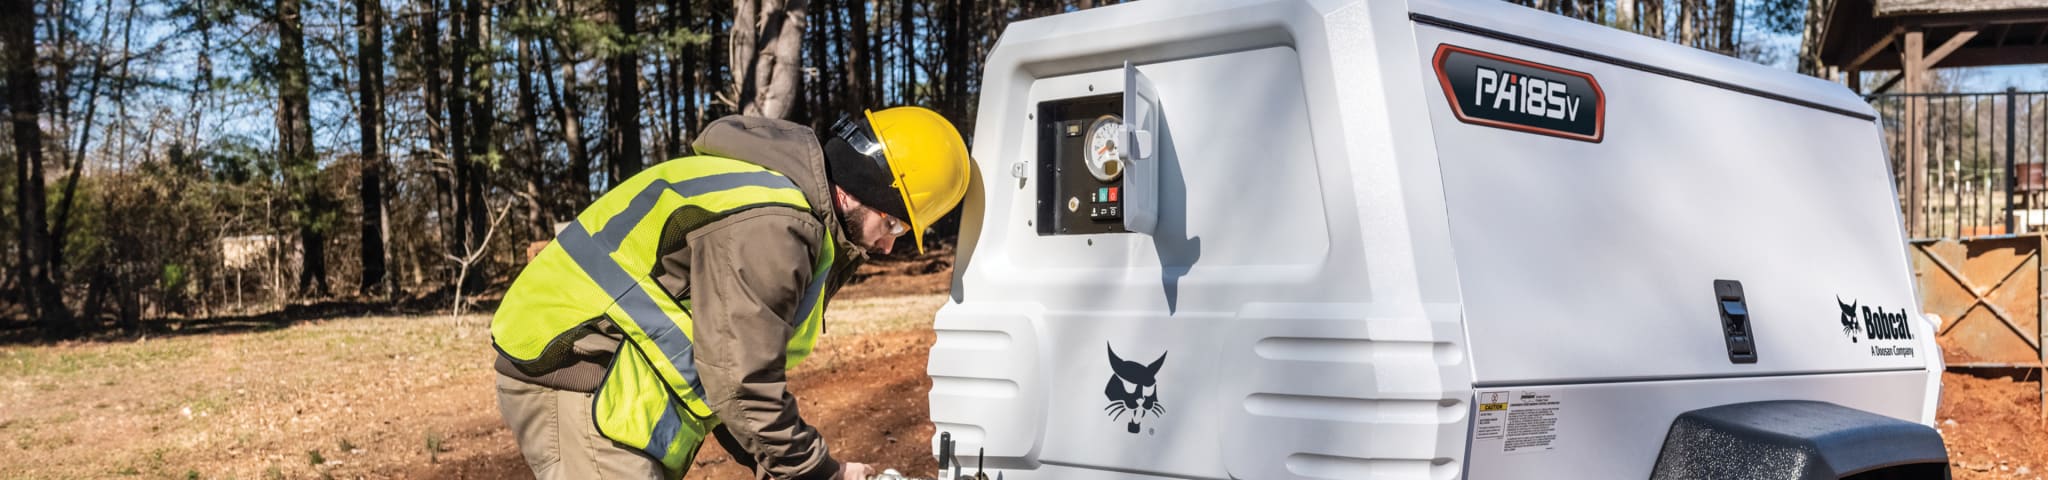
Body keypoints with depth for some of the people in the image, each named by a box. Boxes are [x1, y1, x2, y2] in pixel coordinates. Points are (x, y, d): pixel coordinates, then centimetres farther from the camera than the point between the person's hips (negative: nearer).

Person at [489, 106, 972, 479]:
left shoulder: (784, 195, 12)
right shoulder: (764, 229, -22)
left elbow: (734, 364, 16)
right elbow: (743, 386, -21)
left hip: (616, 379, 11)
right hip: (579, 380, -11)